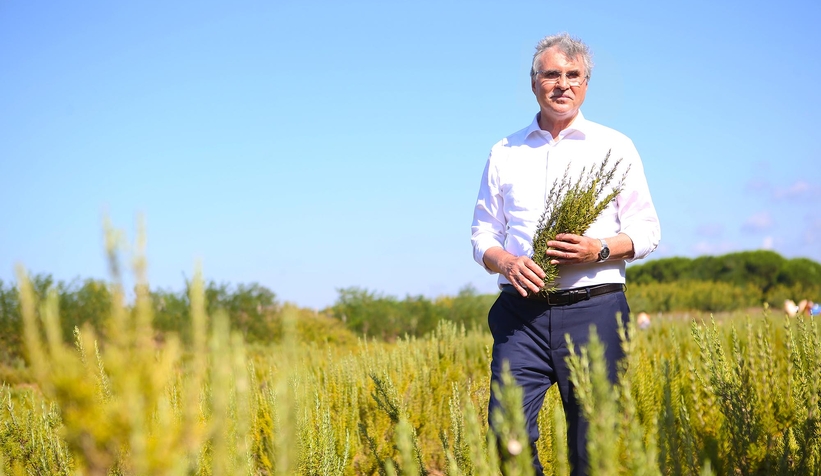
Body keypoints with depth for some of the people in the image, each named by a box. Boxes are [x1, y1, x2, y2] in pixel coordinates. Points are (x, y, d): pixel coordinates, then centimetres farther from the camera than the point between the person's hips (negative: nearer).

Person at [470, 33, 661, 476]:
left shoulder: (615, 147, 9)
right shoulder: (504, 153, 13)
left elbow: (646, 231, 8)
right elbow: (482, 234, 15)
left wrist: (600, 250, -13)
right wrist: (506, 262, -8)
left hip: (593, 309, -1)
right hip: (522, 311, 1)